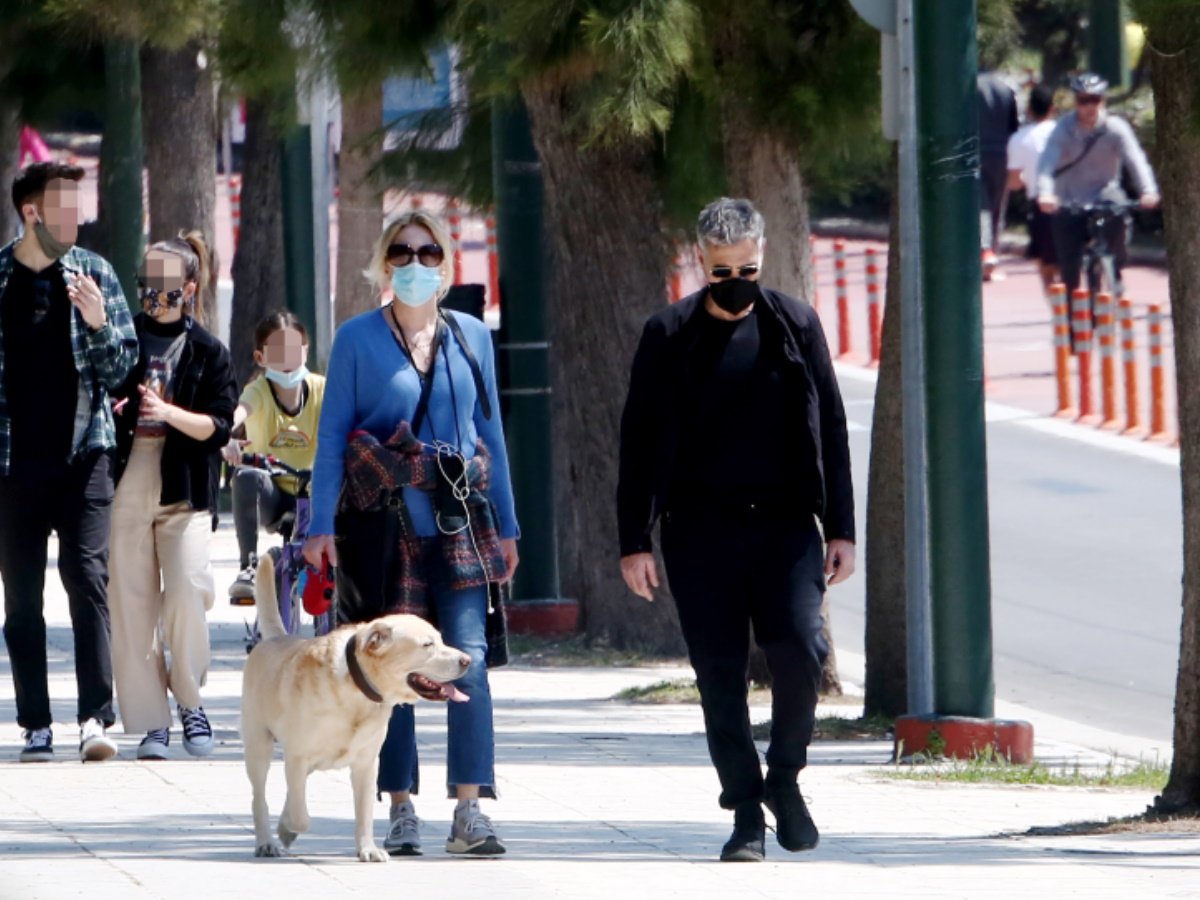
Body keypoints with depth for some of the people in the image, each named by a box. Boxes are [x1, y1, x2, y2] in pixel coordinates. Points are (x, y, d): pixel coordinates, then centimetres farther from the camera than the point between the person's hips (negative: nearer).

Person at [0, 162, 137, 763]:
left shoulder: (93, 274, 6)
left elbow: (121, 367, 6)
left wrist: (98, 324, -12)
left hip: (82, 454, -1)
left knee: (88, 580, -13)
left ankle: (95, 718, -16)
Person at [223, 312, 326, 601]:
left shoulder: (320, 389, -5)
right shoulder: (259, 390, -12)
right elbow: (239, 411, -36)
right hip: (268, 499, -1)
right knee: (247, 476, -34)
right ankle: (249, 566, -27)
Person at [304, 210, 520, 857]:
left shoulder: (471, 336, 12)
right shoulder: (357, 339, 4)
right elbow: (332, 434, 3)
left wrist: (505, 525, 15)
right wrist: (321, 524, -4)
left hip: (460, 522, 1)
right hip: (383, 523, -1)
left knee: (467, 657, -11)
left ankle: (469, 810, -14)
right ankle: (401, 809, 8)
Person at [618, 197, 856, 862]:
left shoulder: (795, 326, 7)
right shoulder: (670, 335, 3)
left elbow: (830, 430, 11)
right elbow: (638, 442, 5)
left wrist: (840, 528, 5)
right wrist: (634, 542, 0)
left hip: (785, 524, 0)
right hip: (701, 527, 0)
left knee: (800, 647, -17)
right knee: (720, 674, -2)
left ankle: (784, 776, 7)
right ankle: (746, 812, 8)